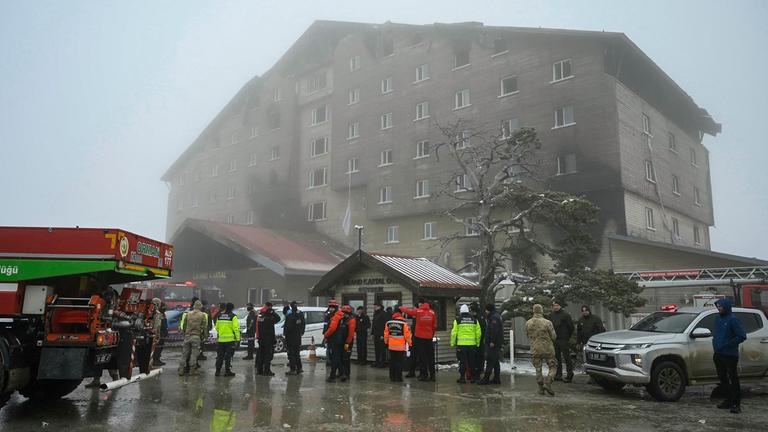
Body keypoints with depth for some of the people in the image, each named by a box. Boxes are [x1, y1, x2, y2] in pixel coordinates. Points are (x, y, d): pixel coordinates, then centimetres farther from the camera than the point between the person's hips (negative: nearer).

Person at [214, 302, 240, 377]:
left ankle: (218, 371, 17)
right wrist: (238, 338, -10)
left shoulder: (219, 316, 8)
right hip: (230, 339, -5)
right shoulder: (233, 316, -8)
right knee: (228, 356, 1)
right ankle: (227, 371, 2)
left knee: (220, 356, 13)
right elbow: (236, 328, -13)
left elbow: (217, 328, 15)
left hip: (221, 339, 5)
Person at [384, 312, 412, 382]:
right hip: (400, 347, -4)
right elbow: (407, 335, -8)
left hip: (391, 346, 4)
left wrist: (386, 342, 23)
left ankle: (392, 377, 19)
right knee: (399, 362, 2)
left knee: (392, 361, 14)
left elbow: (386, 333, 11)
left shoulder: (388, 323, 3)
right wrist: (409, 344, 3)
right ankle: (398, 378, 3)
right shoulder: (404, 324, -11)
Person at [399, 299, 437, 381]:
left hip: (419, 337, -3)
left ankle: (424, 375, 5)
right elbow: (435, 325, 4)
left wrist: (401, 307, 24)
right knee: (430, 357, 10)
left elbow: (407, 311, 4)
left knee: (421, 357, 4)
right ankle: (432, 375, 13)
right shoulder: (432, 312, -2)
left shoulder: (417, 311, -10)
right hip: (429, 337, 3)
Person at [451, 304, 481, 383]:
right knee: (471, 361, 12)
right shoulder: (474, 320, 6)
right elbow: (478, 333, 6)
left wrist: (453, 343, 5)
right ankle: (472, 377, 16)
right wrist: (477, 343, 14)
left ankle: (462, 377, 5)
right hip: (472, 344, 2)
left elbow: (454, 333, -4)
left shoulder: (458, 320, -2)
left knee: (462, 361, 4)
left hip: (461, 344, -2)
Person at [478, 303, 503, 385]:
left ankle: (486, 379, -8)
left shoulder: (494, 318, -14)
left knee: (490, 361, -9)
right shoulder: (497, 317, 20)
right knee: (495, 361, 12)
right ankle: (496, 379, 15)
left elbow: (494, 331, -23)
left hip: (493, 344, -11)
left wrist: (492, 341, -24)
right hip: (497, 344, 11)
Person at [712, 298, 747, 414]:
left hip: (730, 355, -8)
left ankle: (736, 404, 4)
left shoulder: (733, 319, -12)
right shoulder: (718, 318, 11)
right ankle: (728, 401, 26)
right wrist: (715, 342, 8)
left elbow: (742, 336, -17)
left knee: (733, 379, -1)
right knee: (723, 379, 14)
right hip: (718, 354, 8)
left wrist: (727, 345, -17)